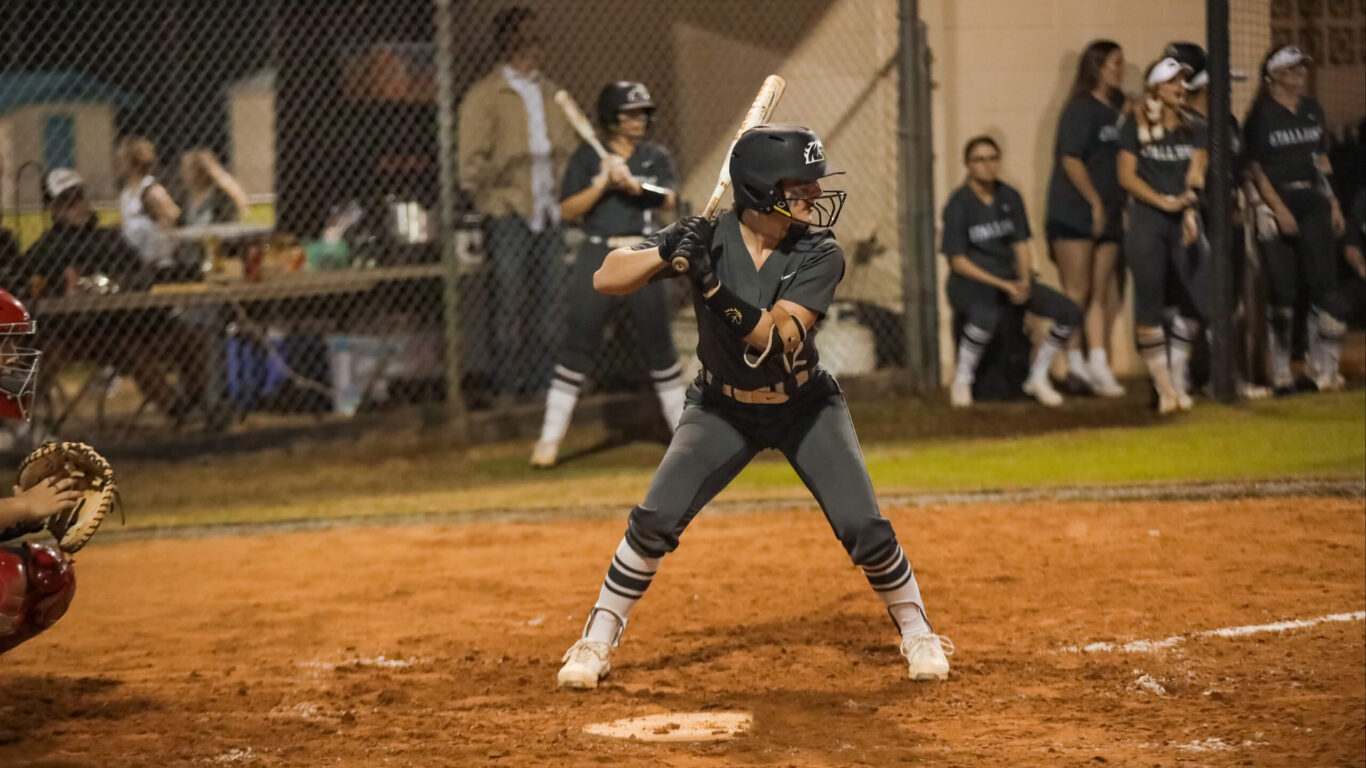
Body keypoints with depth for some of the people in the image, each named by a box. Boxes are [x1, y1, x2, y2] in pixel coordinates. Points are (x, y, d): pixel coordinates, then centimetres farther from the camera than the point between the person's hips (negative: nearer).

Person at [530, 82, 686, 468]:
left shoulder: (656, 157, 8)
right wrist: (603, 183, -14)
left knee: (658, 340, 5)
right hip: (598, 254, -2)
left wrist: (633, 184, -22)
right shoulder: (587, 156, 2)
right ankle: (551, 436, -5)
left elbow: (668, 201, -8)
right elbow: (567, 210, -4)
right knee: (578, 340, -6)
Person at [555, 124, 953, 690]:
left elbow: (779, 338, -32)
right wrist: (666, 252, -38)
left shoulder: (819, 255, -19)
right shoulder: (709, 236, -17)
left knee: (864, 527, -11)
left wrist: (714, 289, -45)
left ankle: (917, 634, 14)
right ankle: (596, 641, 5)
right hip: (722, 407, 0)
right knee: (655, 520, -13)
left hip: (805, 406, 0)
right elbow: (606, 279, -20)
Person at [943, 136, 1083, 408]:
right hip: (970, 283, -6)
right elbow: (958, 261, -12)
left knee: (1070, 313, -10)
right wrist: (1002, 285, -18)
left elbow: (1021, 245, 10)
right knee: (986, 314, -41)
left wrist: (1024, 280, -10)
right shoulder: (959, 204, -10)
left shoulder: (1010, 197, 6)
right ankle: (961, 381, -16)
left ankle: (1038, 378, 9)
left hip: (1011, 280, 6)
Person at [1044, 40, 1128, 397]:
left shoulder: (1117, 110, 14)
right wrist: (1096, 203, -13)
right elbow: (1071, 159, -14)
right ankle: (1075, 361, 2)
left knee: (1103, 293, 4)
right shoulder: (1081, 109, -8)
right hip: (1074, 215, -7)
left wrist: (1119, 205, 10)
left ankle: (1098, 364, 5)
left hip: (1107, 216, 7)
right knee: (1078, 293, -4)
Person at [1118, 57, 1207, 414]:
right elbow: (1127, 176, -1)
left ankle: (1178, 381, 8)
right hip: (1146, 220, -3)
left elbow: (1196, 176, 5)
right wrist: (1163, 202, -11)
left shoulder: (1194, 130, 12)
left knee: (1188, 301, -2)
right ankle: (1164, 387, -6)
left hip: (1183, 221, 3)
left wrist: (1189, 212, -10)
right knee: (1149, 301, -8)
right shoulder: (1135, 128, 4)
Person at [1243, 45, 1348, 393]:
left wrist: (1333, 203, 11)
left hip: (1313, 201, 5)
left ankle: (1318, 364, 8)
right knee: (1283, 287, -5)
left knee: (1323, 281, -1)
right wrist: (1278, 208, -15)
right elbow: (1255, 168, -7)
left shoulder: (1312, 110, 13)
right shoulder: (1261, 115, -4)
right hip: (1278, 202, -5)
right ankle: (1281, 369, 2)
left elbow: (1322, 160, 17)